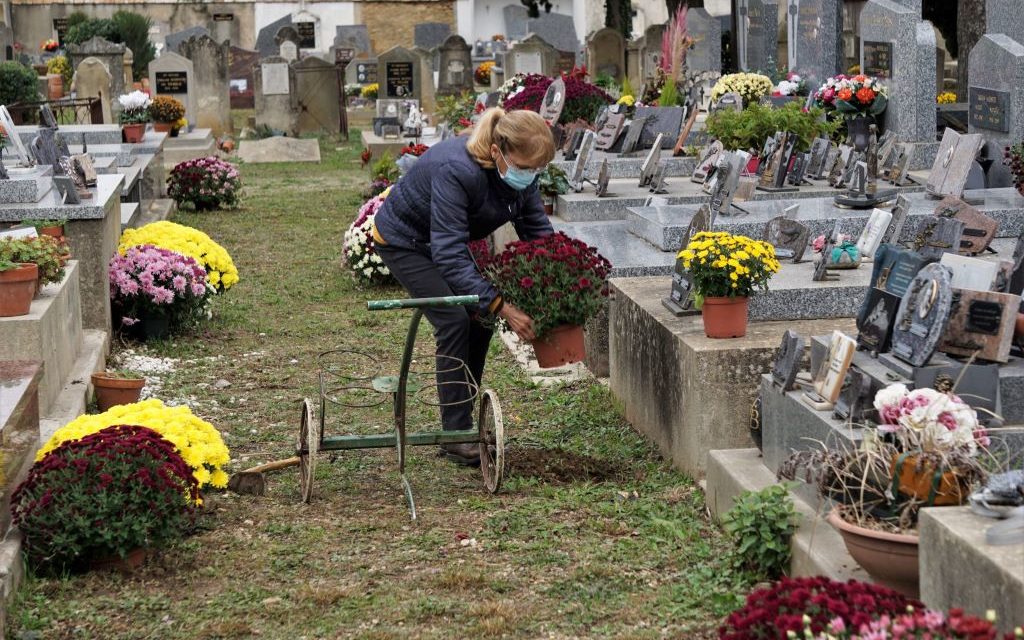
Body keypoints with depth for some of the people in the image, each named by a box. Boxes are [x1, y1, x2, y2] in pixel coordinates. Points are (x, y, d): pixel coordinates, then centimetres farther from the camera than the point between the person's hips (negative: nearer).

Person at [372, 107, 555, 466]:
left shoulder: (520, 172, -18)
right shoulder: (455, 171, -40)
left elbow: (538, 232, -9)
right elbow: (450, 255, -42)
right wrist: (501, 306, -48)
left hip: (447, 238, 7)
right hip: (404, 241, -7)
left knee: (481, 318, -1)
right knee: (455, 321, -18)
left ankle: (465, 421, 11)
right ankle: (455, 436, -13)